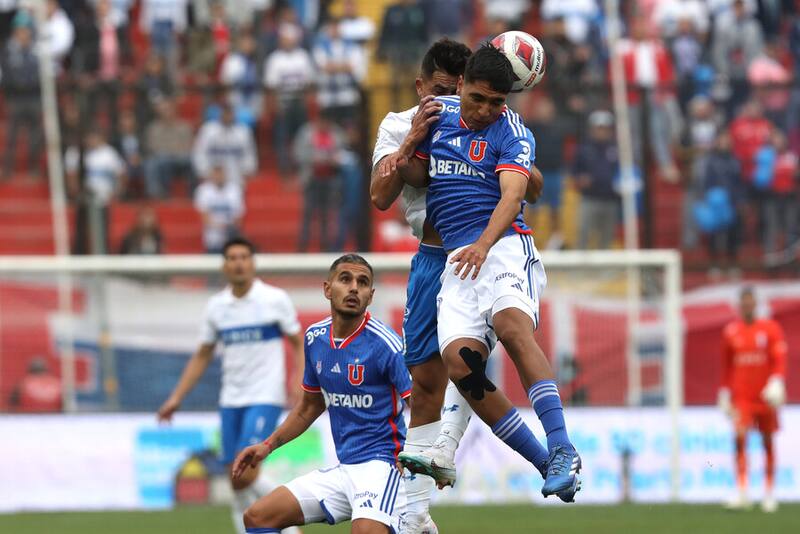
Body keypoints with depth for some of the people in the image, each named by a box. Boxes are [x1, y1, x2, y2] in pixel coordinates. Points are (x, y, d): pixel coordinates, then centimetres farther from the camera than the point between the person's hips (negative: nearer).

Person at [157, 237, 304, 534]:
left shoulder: (275, 299, -3)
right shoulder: (216, 306, 8)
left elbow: (299, 345, 2)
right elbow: (202, 357, 16)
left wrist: (300, 384, -14)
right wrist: (176, 398, 11)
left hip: (265, 398, -5)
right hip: (231, 401, 5)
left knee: (244, 470, -18)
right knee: (236, 480, 1)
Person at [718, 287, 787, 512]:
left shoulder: (770, 329, -1)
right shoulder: (731, 332, 5)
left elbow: (779, 359, -6)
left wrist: (777, 382, -22)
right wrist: (724, 393, 13)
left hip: (765, 396, 0)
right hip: (741, 397, 0)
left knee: (768, 442, 8)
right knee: (740, 437, -18)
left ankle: (769, 494, 18)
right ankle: (741, 492, -23)